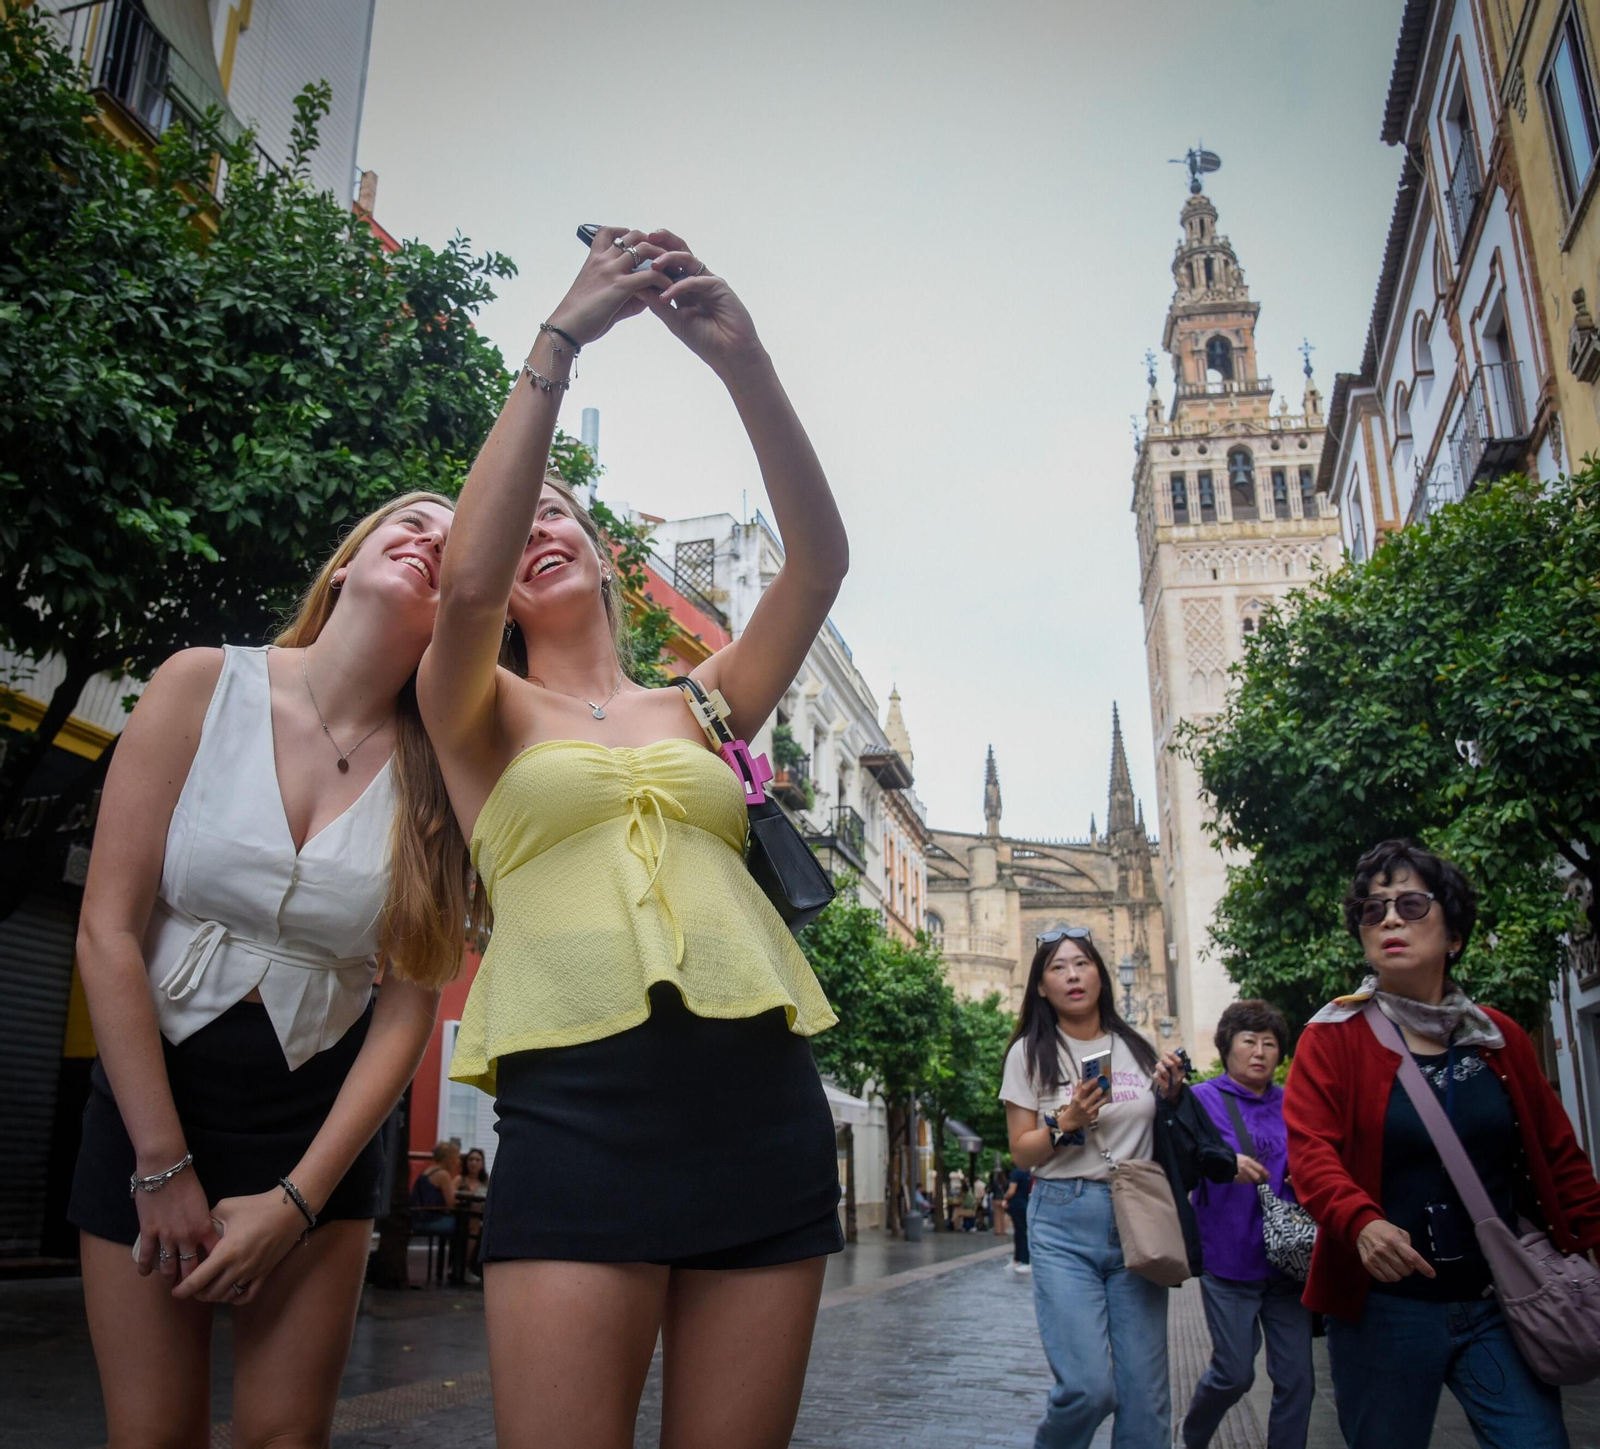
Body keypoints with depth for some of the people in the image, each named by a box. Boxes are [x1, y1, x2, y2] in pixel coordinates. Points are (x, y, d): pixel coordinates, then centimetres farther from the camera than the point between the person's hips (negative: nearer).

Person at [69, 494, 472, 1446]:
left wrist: (297, 1198, -9)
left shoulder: (438, 776, -8)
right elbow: (108, 931, -10)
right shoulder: (204, 686, -10)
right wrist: (165, 1166, -10)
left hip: (322, 1114, 1)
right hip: (153, 1088, 0)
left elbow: (408, 1009, -7)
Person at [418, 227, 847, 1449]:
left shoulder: (701, 705, 18)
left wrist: (744, 360, -5)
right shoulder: (485, 718, 11)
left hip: (763, 1095, 3)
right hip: (578, 1103, -3)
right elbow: (466, 582, -11)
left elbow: (821, 559, 5)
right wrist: (561, 339, -9)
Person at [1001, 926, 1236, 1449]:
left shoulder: (1137, 1049, 11)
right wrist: (1066, 1124, -15)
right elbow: (1021, 1152, 2)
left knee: (1146, 1395, 0)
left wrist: (1170, 1098, 1)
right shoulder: (1030, 1053, 3)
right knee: (1088, 1388, -11)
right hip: (1063, 1223, -3)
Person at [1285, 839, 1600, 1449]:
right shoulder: (1333, 1038, -4)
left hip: (1498, 1303, 3)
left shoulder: (1500, 1038, 7)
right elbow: (1311, 1151, -15)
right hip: (1383, 1304, -2)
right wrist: (1361, 1222, -33)